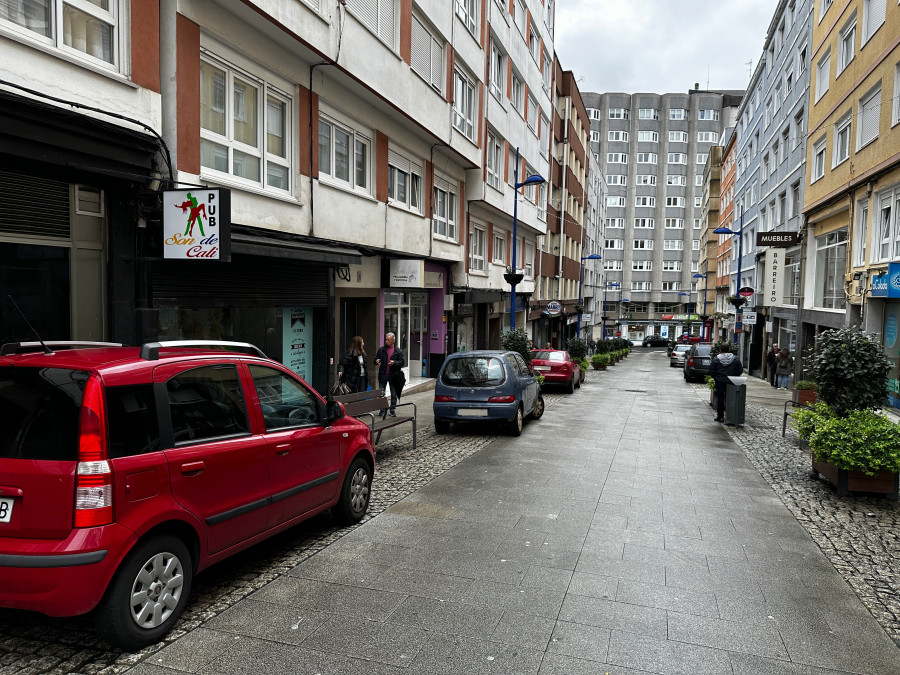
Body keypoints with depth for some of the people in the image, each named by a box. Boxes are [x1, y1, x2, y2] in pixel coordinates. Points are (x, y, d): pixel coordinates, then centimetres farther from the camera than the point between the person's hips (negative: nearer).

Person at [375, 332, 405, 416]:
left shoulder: (398, 351, 1)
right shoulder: (381, 349, 5)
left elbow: (402, 362, -1)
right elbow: (376, 359, 12)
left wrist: (394, 363, -18)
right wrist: (377, 361, -12)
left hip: (393, 375, -1)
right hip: (383, 375, 1)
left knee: (394, 395, 5)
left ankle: (393, 410, 15)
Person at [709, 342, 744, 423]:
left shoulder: (716, 359, -7)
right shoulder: (735, 359, -2)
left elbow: (711, 371, -5)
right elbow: (740, 370, 3)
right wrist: (733, 377, 15)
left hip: (719, 381, -1)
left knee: (720, 398, 3)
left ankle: (720, 416, 5)